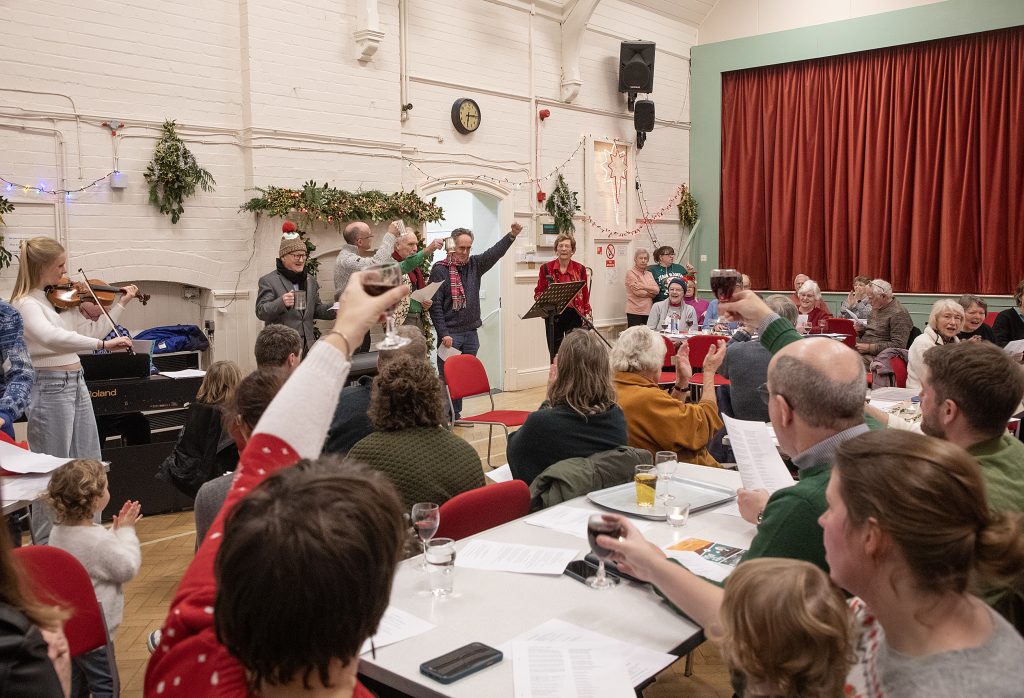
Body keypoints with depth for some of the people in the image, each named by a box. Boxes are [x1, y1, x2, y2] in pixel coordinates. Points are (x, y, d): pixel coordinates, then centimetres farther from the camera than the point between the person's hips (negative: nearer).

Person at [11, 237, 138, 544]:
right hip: (50, 388, -8)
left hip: (76, 383, 8)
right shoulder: (26, 304, -14)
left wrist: (121, 303, 15)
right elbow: (51, 337, -32)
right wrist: (104, 343, -38)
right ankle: (45, 543, 14)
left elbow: (90, 330, 18)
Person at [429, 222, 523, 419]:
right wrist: (443, 334, -16)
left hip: (470, 332, 5)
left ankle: (456, 415, 20)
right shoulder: (439, 270, -6)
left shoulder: (475, 264, 9)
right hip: (450, 334, -5)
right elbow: (435, 305, -11)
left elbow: (496, 252, -4)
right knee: (447, 377, -2)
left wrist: (512, 235, -20)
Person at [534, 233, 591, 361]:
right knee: (555, 353, 4)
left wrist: (588, 314, -3)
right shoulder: (546, 268, 1)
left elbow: (585, 295, 6)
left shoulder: (580, 269, 4)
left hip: (574, 315, 0)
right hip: (553, 315, 0)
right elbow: (538, 292, 6)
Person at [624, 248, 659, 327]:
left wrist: (643, 287, -14)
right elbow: (638, 292, -13)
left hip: (648, 311, 5)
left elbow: (656, 290, 1)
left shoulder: (649, 274, 17)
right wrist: (651, 292, 0)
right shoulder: (631, 273, -2)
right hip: (635, 312, -5)